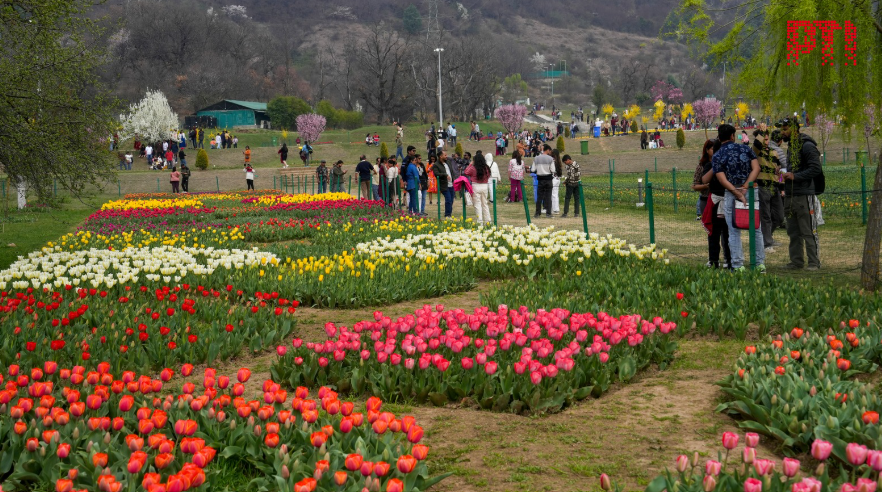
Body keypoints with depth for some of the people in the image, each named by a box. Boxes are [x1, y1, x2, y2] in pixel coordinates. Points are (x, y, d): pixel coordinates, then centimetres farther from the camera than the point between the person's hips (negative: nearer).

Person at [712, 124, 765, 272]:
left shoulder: (717, 157, -1)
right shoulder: (746, 149, 5)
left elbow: (723, 179, -11)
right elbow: (756, 168, -6)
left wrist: (737, 193, -15)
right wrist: (745, 187, -12)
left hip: (731, 194, -2)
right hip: (751, 192, 2)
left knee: (734, 233, 5)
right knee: (756, 230, 11)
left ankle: (738, 266, 3)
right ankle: (760, 263, 11)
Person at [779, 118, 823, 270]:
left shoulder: (807, 146, -11)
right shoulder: (791, 146, 19)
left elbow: (815, 168, -19)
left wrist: (795, 176, -21)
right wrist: (785, 173, 11)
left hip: (804, 195, -9)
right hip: (790, 195, 9)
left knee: (809, 232, -6)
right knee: (793, 232, 12)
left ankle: (814, 262, -3)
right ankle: (796, 261, 18)